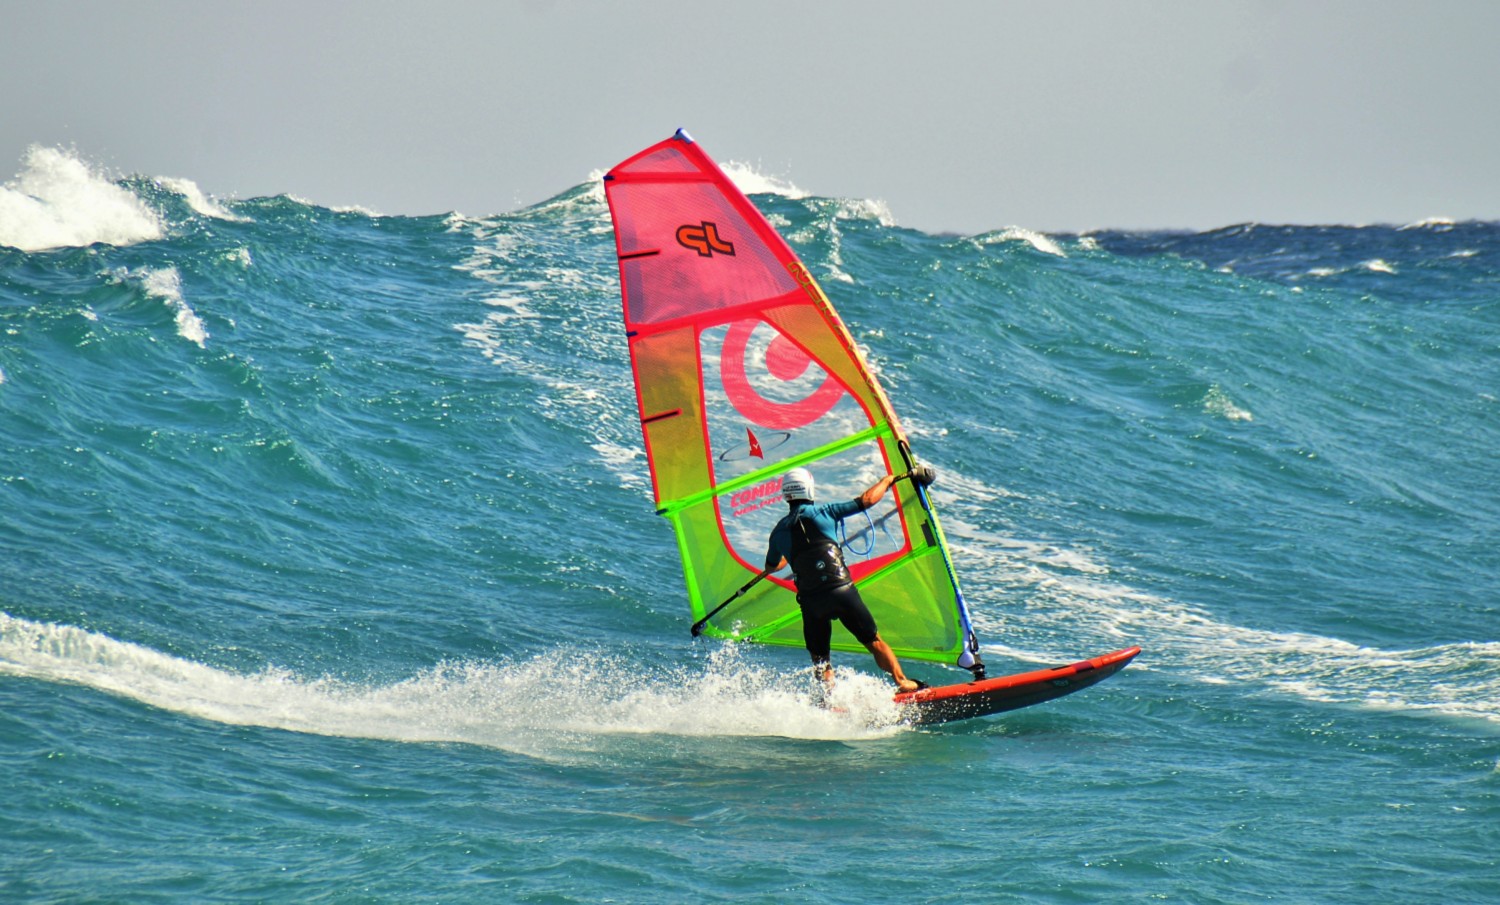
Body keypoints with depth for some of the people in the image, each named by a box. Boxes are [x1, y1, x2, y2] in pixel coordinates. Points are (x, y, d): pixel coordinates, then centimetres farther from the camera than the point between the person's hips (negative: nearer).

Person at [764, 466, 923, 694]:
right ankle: (904, 684, 3)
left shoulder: (779, 531, 11)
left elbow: (770, 567, 31)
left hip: (810, 601, 2)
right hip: (841, 590, -2)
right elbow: (867, 500, 10)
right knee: (874, 642, 9)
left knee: (819, 659, 12)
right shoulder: (823, 512, 3)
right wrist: (887, 481, 30)